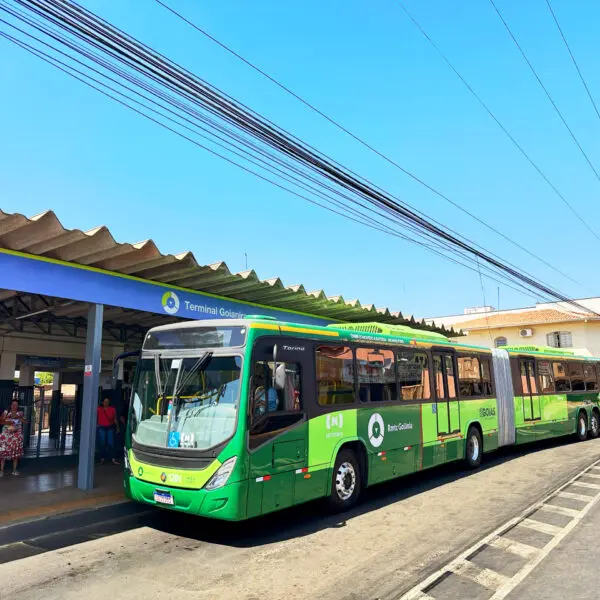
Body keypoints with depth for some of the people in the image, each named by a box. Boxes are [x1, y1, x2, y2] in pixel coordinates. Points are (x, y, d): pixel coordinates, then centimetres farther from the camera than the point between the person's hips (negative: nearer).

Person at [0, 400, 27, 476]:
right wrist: (7, 422, -19)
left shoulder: (20, 413, 7)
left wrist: (18, 417, -15)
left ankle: (14, 470, 13)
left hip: (17, 436, 1)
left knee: (16, 453, 3)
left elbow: (25, 421, -2)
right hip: (6, 435, -1)